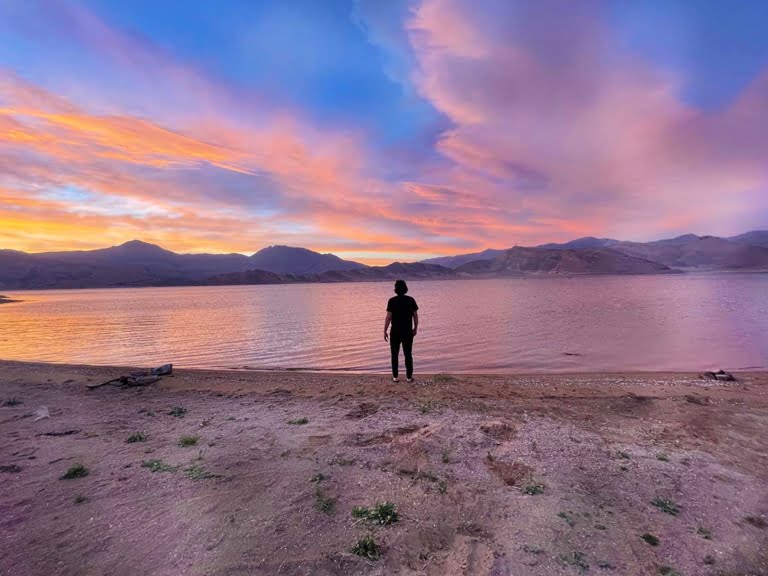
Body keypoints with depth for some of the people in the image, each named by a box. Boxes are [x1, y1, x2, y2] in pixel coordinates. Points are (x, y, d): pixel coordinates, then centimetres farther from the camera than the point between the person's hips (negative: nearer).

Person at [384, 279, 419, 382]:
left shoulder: (392, 301, -10)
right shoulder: (411, 300, -2)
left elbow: (388, 317, -11)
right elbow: (415, 316, 1)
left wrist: (385, 331, -3)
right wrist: (415, 328, 14)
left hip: (395, 332, -2)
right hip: (408, 332, 2)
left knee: (395, 355, 10)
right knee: (408, 354, 10)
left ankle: (395, 377, 12)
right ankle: (409, 377, 12)